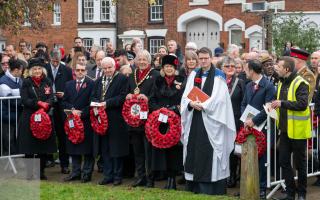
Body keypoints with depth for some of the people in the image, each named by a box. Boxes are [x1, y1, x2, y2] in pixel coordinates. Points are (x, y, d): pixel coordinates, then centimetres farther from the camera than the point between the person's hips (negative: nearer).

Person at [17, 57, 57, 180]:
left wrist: (46, 105, -19)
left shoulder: (47, 82, 8)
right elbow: (24, 100, -9)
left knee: (44, 146, 4)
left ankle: (41, 171, 14)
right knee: (29, 147, -1)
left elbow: (51, 98, 1)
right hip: (29, 118, -3)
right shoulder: (26, 82, 0)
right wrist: (39, 103, -18)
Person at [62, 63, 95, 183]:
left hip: (86, 120, -5)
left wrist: (81, 113, -14)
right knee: (73, 147, 8)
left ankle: (87, 173, 5)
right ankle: (76, 172, 16)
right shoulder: (68, 85, 14)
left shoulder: (91, 84, -2)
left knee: (88, 148, -1)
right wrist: (72, 109, -7)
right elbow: (64, 101, 10)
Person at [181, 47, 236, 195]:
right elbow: (186, 95, 6)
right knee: (194, 152, 5)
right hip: (195, 120, 5)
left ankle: (208, 188, -4)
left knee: (208, 153, -7)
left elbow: (218, 98, -11)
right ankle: (195, 187, 12)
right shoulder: (194, 75, 14)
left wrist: (202, 105, -17)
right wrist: (191, 103, -15)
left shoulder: (218, 76, -2)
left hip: (210, 120, -5)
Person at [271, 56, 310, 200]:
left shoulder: (300, 83, -15)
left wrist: (282, 103, -24)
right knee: (284, 161, 8)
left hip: (297, 130, -8)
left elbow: (302, 104, -25)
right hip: (285, 129, 8)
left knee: (300, 163, 5)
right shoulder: (282, 83, 12)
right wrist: (276, 106, 6)